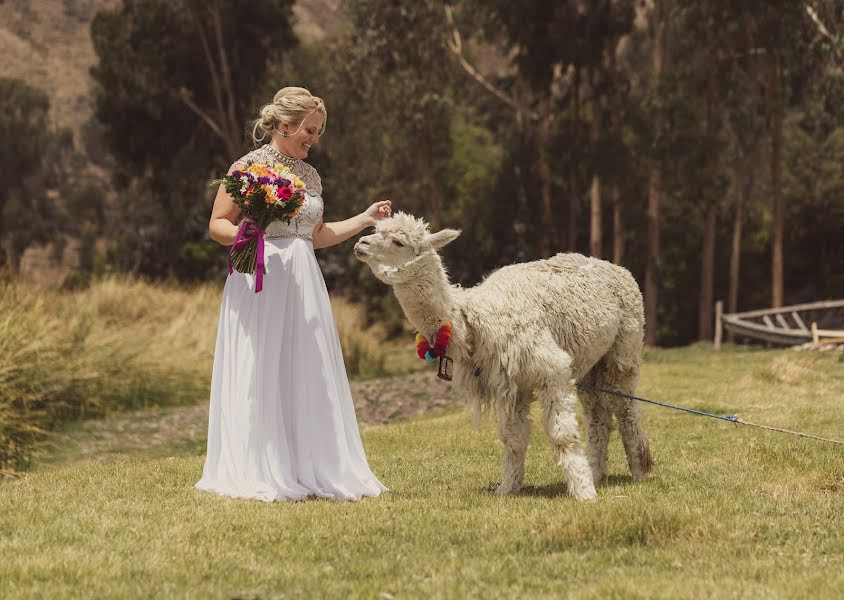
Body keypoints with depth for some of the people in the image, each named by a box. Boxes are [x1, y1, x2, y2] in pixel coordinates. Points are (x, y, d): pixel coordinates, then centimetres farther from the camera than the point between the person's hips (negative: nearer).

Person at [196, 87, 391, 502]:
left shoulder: (310, 176, 15)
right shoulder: (248, 168, -6)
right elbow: (217, 225, -6)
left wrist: (364, 220, 16)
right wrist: (241, 235, -26)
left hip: (304, 283, 7)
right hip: (260, 282, -7)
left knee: (309, 376, 6)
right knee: (260, 378, -4)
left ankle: (310, 470, 12)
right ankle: (259, 474, 2)